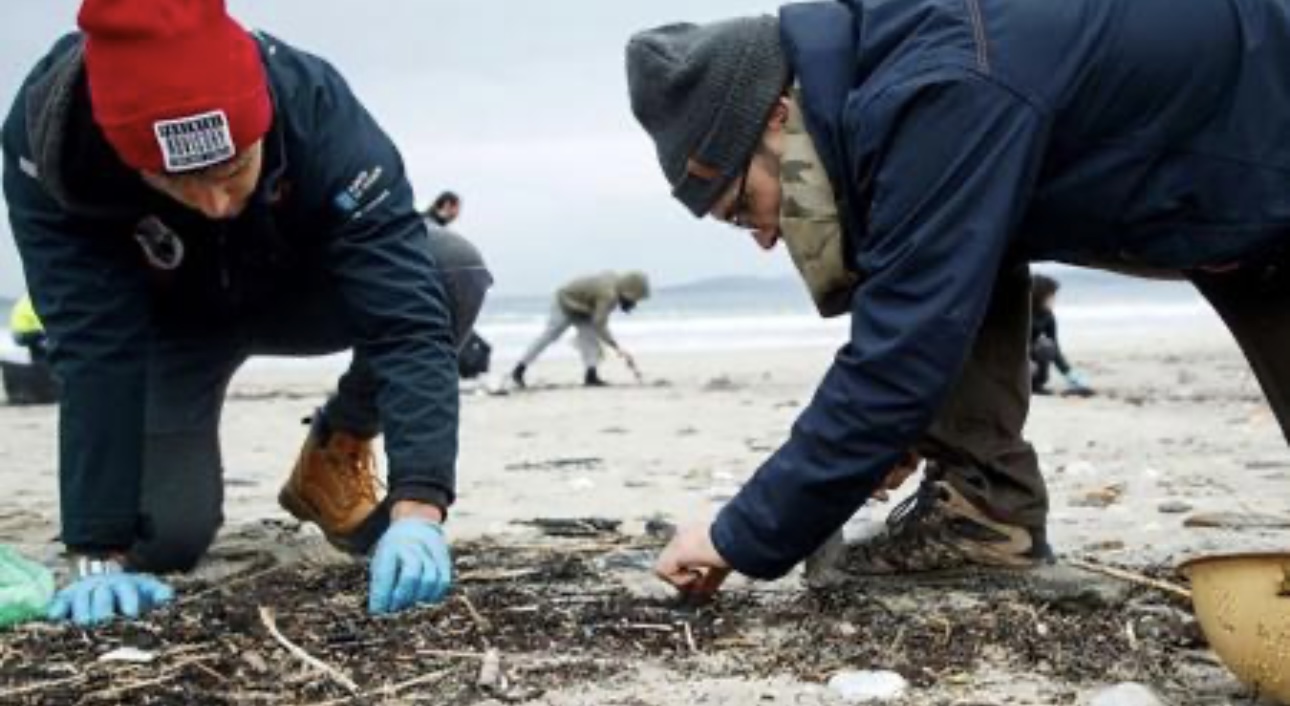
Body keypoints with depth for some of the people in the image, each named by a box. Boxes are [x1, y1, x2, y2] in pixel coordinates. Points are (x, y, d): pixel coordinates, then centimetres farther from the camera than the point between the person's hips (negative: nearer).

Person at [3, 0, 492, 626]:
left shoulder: (318, 111, -38)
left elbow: (407, 315, -44)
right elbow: (95, 351, -37)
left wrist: (417, 507, -55)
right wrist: (99, 553, -40)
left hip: (296, 294, 1)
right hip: (170, 320, 0)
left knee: (455, 273, -29)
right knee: (162, 538, -18)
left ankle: (336, 451, -2)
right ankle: (183, 463, 20)